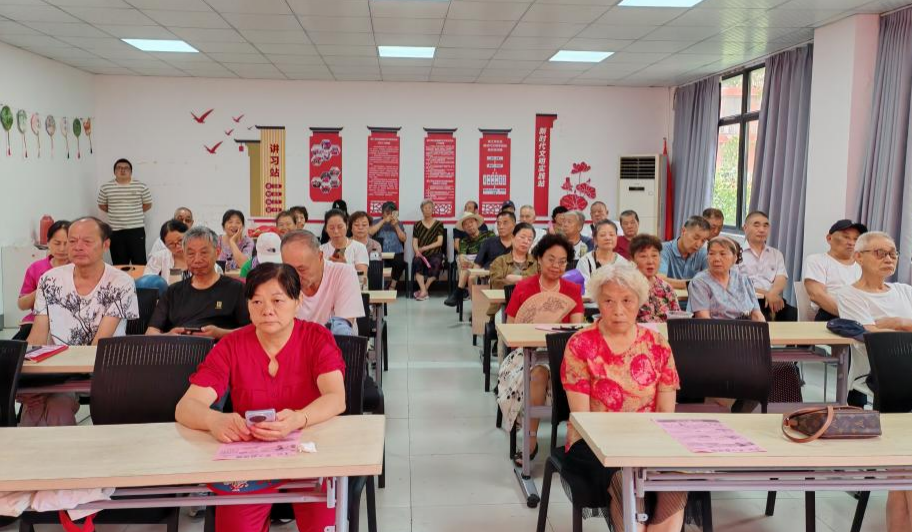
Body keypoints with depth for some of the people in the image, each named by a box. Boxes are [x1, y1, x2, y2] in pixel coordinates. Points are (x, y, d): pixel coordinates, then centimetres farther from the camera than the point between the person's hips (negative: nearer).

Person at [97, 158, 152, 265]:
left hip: (136, 230, -2)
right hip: (115, 231, 2)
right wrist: (115, 213, 9)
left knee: (139, 263, -3)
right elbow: (102, 205, 16)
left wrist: (134, 213, 4)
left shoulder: (141, 187, 0)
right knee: (119, 265, 7)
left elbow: (148, 204, 10)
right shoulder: (105, 187, 3)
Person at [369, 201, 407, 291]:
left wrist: (396, 226, -3)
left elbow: (403, 239, 6)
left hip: (396, 254, 1)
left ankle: (392, 286, -16)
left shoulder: (399, 223, 18)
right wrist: (384, 221, -6)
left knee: (400, 262, -33)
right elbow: (370, 232, -7)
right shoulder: (377, 222, 14)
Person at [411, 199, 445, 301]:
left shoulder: (438, 224, 10)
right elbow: (414, 243, 5)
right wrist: (417, 251, -17)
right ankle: (424, 291, -38)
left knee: (435, 262, -34)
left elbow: (440, 242, 0)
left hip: (435, 254, -1)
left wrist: (424, 248, -10)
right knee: (416, 261, -32)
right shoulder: (417, 225, 14)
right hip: (421, 254, 1)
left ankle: (423, 290, -23)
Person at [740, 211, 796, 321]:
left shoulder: (776, 254, 24)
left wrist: (772, 294, -16)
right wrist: (765, 294, -18)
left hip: (773, 300, 4)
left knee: (795, 314, -28)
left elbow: (782, 279, 8)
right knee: (763, 318, -37)